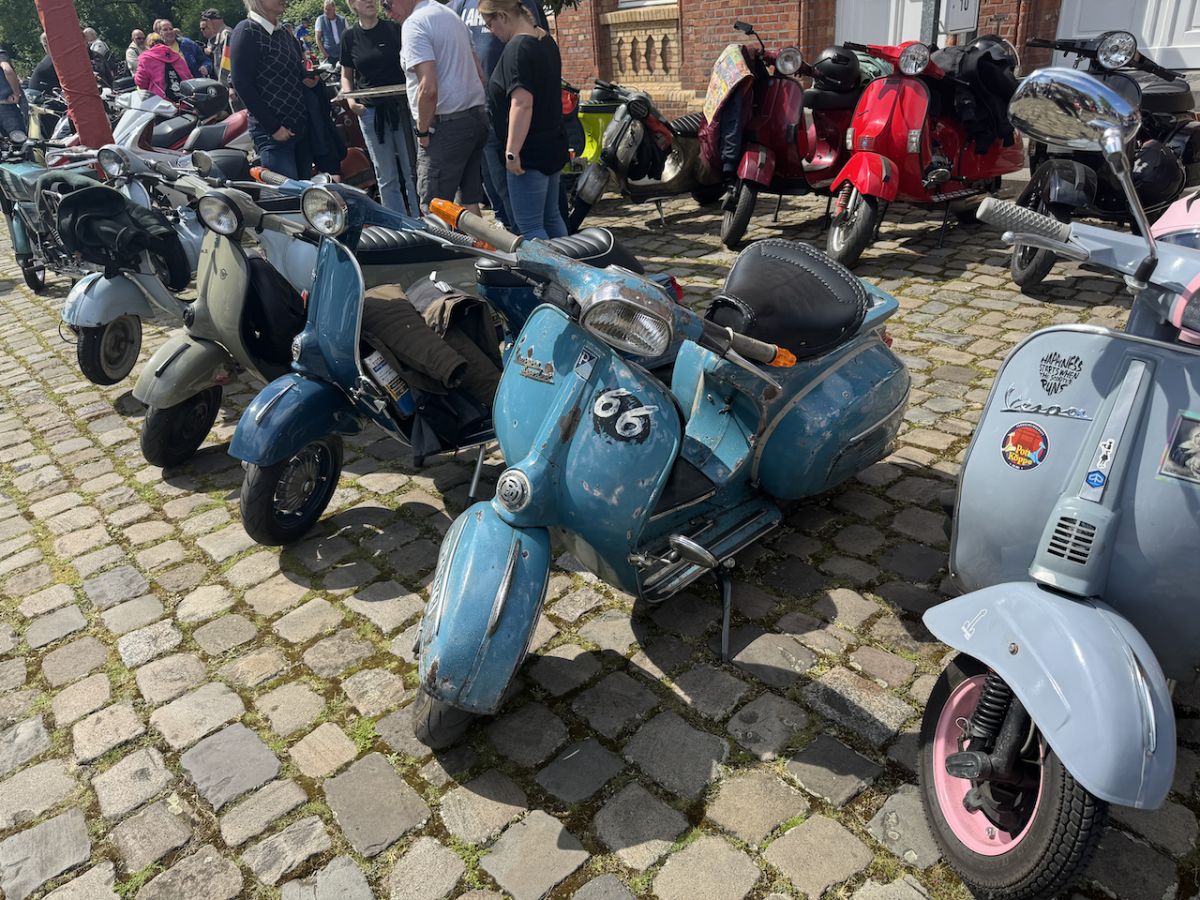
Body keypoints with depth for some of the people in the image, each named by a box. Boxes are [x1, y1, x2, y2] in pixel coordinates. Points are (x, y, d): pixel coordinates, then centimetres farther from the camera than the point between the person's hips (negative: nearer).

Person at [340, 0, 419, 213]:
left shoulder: (394, 29, 2)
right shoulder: (349, 36, 7)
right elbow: (346, 75, 14)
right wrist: (350, 100, -4)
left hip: (402, 107, -1)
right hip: (371, 111, 2)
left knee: (412, 172, -1)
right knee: (386, 177, 4)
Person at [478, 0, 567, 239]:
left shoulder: (517, 49, -17)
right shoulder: (546, 40, 12)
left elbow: (522, 104, -26)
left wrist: (512, 152, -25)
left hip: (529, 154, -10)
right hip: (553, 145, 10)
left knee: (530, 226, -4)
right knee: (551, 217, 17)